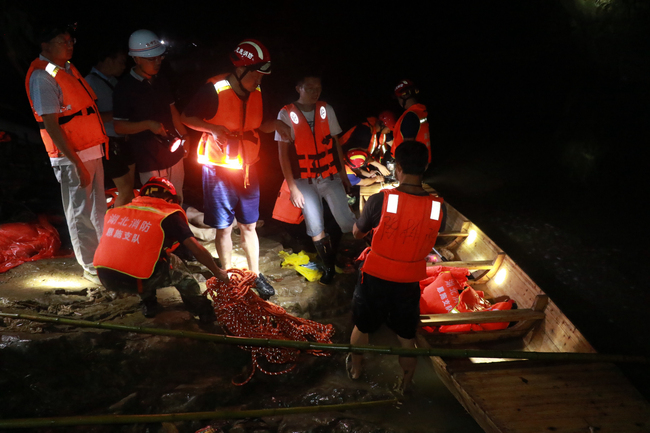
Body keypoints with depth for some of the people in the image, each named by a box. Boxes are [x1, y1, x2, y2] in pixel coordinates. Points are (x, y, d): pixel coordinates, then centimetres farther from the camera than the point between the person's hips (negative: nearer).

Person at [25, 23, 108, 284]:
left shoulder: (67, 68, 12)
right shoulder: (42, 77, -15)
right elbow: (51, 126, -19)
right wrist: (77, 164, -20)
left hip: (92, 151, 9)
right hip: (72, 157, -9)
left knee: (98, 208, 18)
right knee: (80, 214, 3)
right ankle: (90, 268, 15)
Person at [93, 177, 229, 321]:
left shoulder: (114, 212, 13)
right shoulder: (169, 217, -1)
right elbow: (197, 250, -5)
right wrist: (218, 272, 9)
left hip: (105, 278, 5)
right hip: (135, 281, -5)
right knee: (175, 264, 21)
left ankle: (149, 303, 32)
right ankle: (203, 310, 24)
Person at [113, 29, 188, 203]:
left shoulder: (160, 81, 9)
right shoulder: (124, 88, -11)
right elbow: (119, 126, -11)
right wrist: (148, 124, -24)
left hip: (174, 152, 6)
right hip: (149, 160, -6)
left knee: (177, 202, 15)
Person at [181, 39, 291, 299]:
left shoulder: (256, 93, 2)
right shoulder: (214, 90, -16)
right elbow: (187, 117, -7)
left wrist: (274, 125, -6)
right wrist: (213, 129, -23)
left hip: (247, 169, 5)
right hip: (219, 170, -5)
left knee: (249, 226, 13)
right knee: (224, 228, 6)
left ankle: (255, 275, 27)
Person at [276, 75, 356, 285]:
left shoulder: (326, 110, 1)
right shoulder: (286, 114, -6)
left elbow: (335, 143, 9)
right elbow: (283, 153, -5)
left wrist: (343, 172, 9)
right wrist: (292, 187, -8)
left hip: (330, 176, 1)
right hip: (304, 181, -1)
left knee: (347, 221, -8)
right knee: (315, 228, 4)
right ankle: (329, 266, 24)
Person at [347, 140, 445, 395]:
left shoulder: (380, 200, -23)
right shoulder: (437, 207, -16)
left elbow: (357, 233, -5)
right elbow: (429, 242, 2)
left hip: (374, 279, -1)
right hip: (409, 284, 1)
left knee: (362, 328, 25)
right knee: (407, 338, 22)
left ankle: (355, 368, 49)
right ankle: (405, 384, 42)